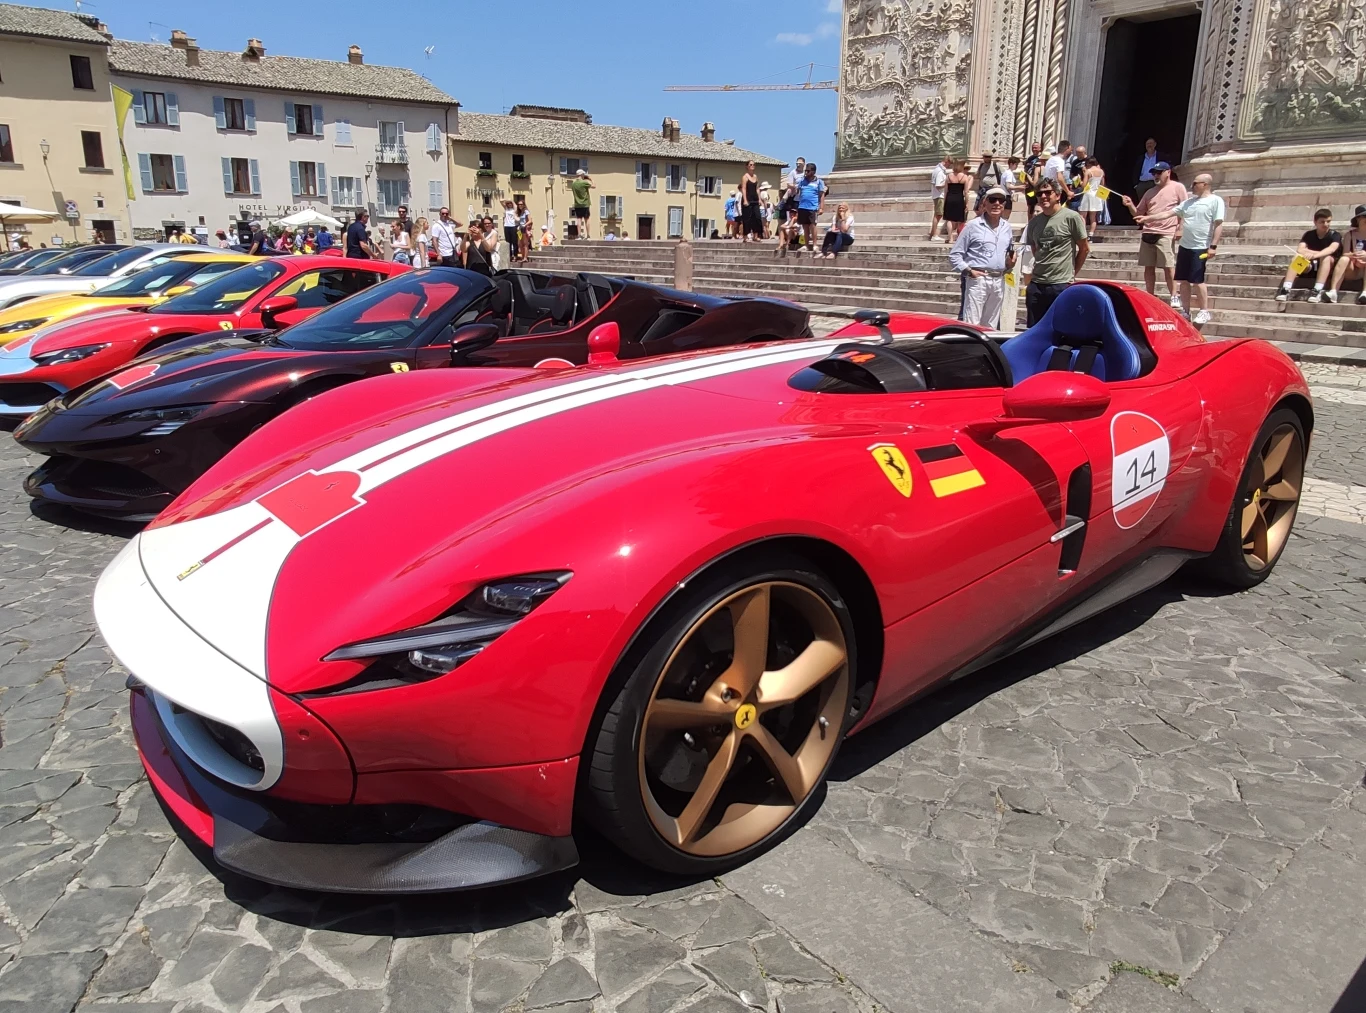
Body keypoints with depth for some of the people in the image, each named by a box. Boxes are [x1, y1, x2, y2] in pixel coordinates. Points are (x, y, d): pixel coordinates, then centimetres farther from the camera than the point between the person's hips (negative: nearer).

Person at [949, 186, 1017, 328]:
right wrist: (968, 271, -15)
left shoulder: (1007, 228, 14)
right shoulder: (973, 226, -3)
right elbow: (954, 255, -3)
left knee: (991, 326, 12)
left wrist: (1010, 263, 4)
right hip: (977, 280, -6)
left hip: (999, 281, 6)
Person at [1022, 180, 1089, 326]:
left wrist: (1071, 273, 4)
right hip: (1035, 284, 5)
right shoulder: (1034, 222, 9)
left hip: (1062, 285, -5)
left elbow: (1084, 248, 0)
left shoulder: (1071, 217, -5)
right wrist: (1042, 267, 13)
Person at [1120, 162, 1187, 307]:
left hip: (1166, 234, -6)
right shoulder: (1150, 192, 18)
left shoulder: (1177, 187, 2)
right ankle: (1150, 297, 13)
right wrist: (1130, 205, 1)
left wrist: (1180, 228, -10)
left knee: (1168, 267, -6)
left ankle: (1174, 297, 2)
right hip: (1147, 234, 6)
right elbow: (1138, 213, 20)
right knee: (1148, 267, 6)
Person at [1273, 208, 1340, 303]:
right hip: (1310, 267, 2)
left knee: (1326, 257, -32)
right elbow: (1300, 250, -15)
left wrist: (1315, 255, -47)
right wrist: (1320, 253, -23)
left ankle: (1318, 291, -44)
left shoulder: (1334, 235, -6)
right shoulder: (1309, 235, 3)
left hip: (1328, 269, -2)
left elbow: (1332, 249, -28)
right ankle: (1285, 289, -41)